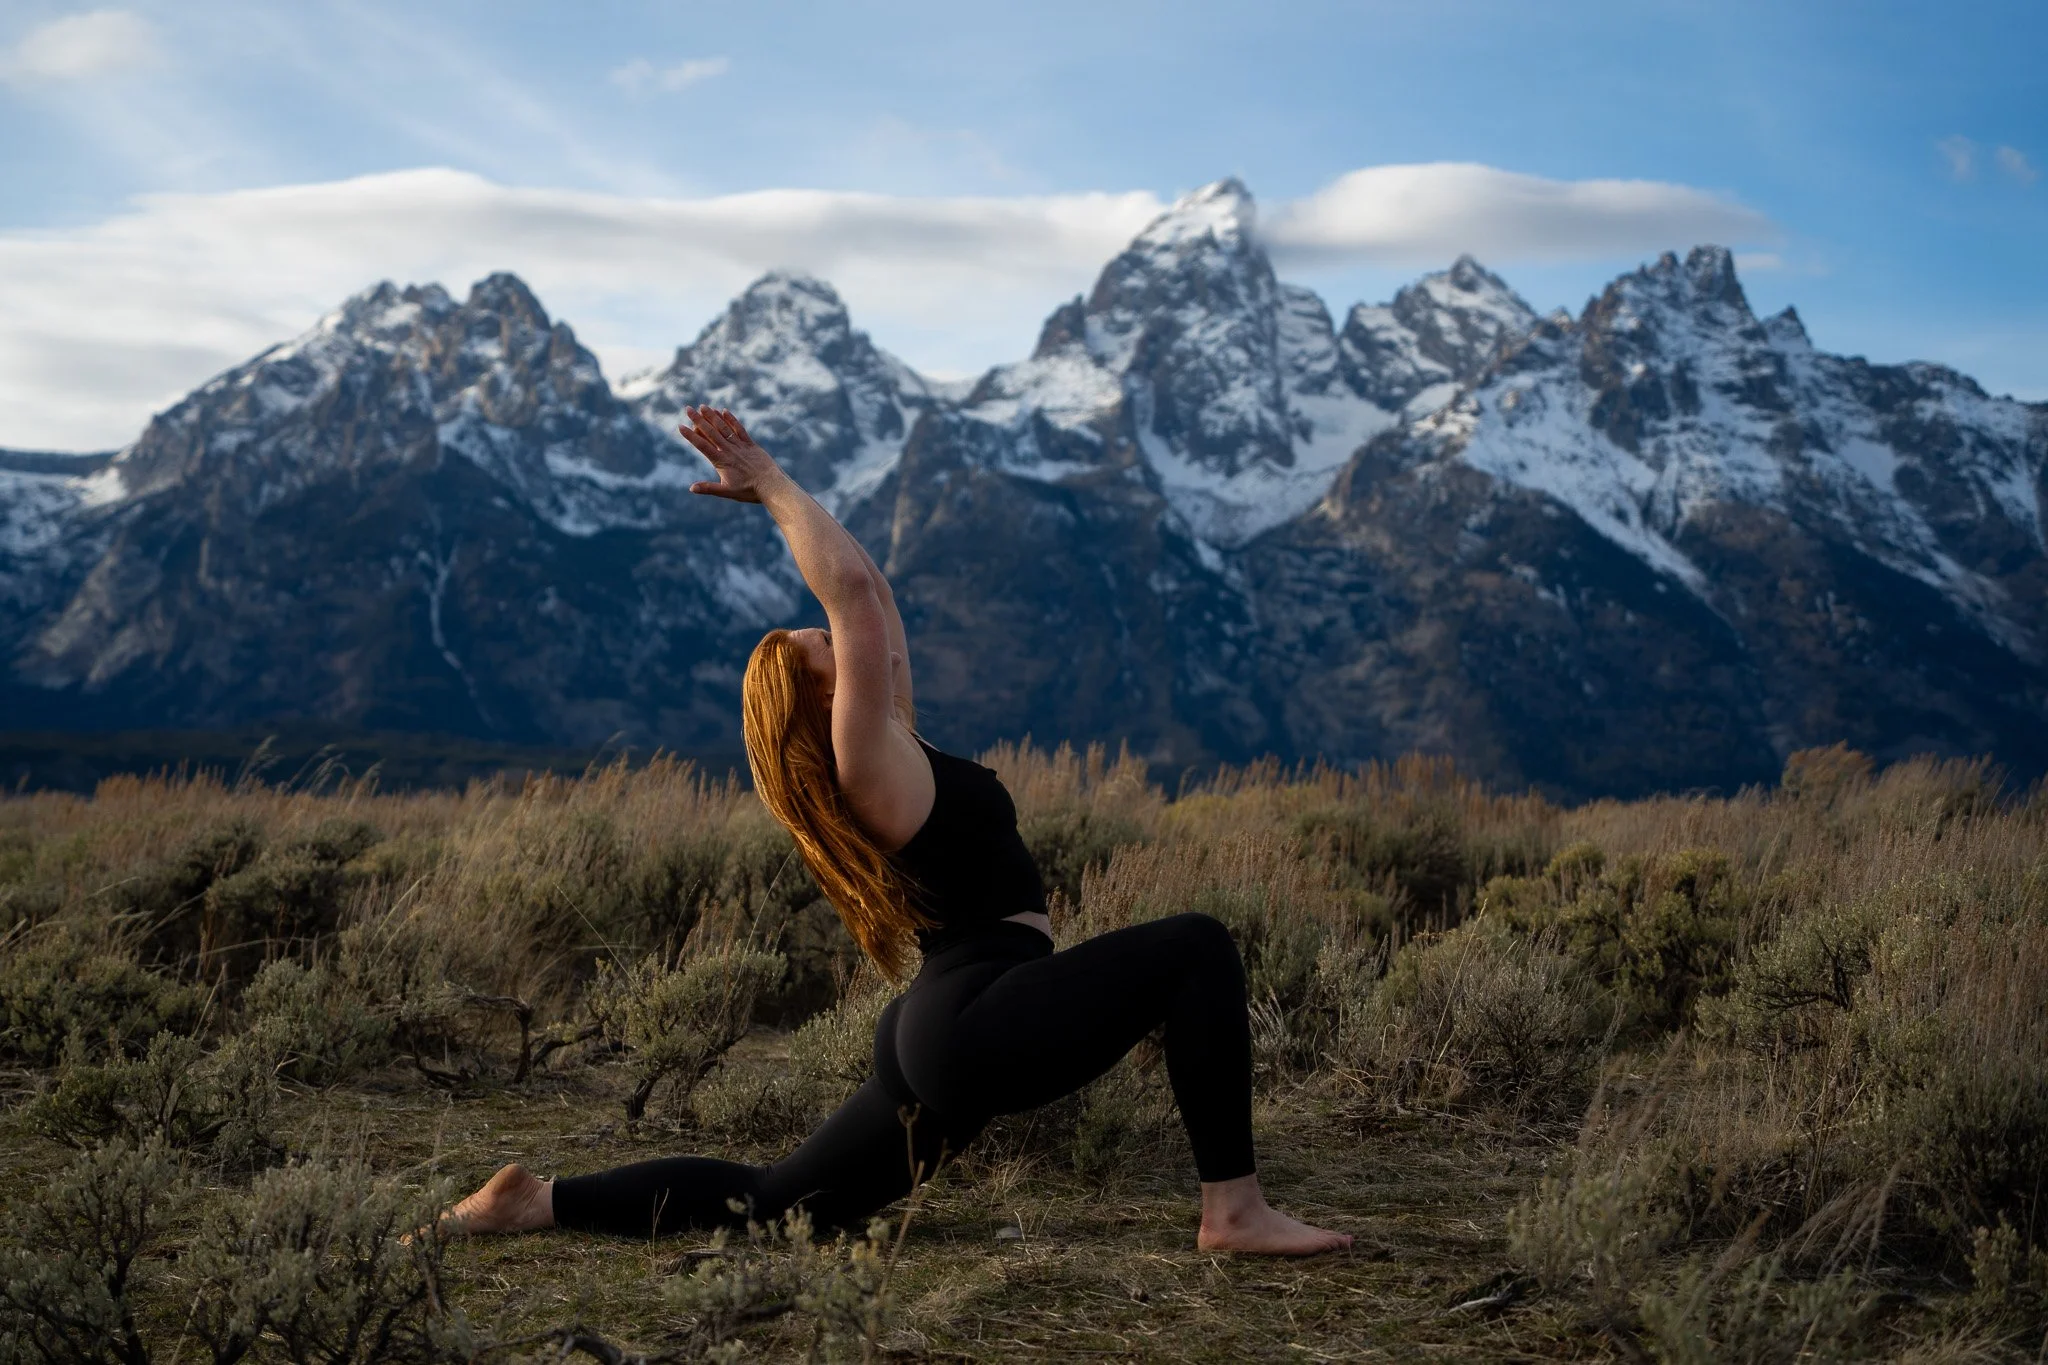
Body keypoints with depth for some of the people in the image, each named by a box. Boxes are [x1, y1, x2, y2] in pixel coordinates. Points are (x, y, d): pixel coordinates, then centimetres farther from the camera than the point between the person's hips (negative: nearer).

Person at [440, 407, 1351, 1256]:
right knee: (1196, 948, -15)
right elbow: (851, 591, -14)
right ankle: (1234, 1212, -17)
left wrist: (771, 489, 24)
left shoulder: (887, 755, 15)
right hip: (980, 1021, -10)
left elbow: (868, 598, 22)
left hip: (936, 1040, 10)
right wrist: (773, 486, -4)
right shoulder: (868, 759, -11)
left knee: (772, 1203, 16)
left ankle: (539, 1203, 17)